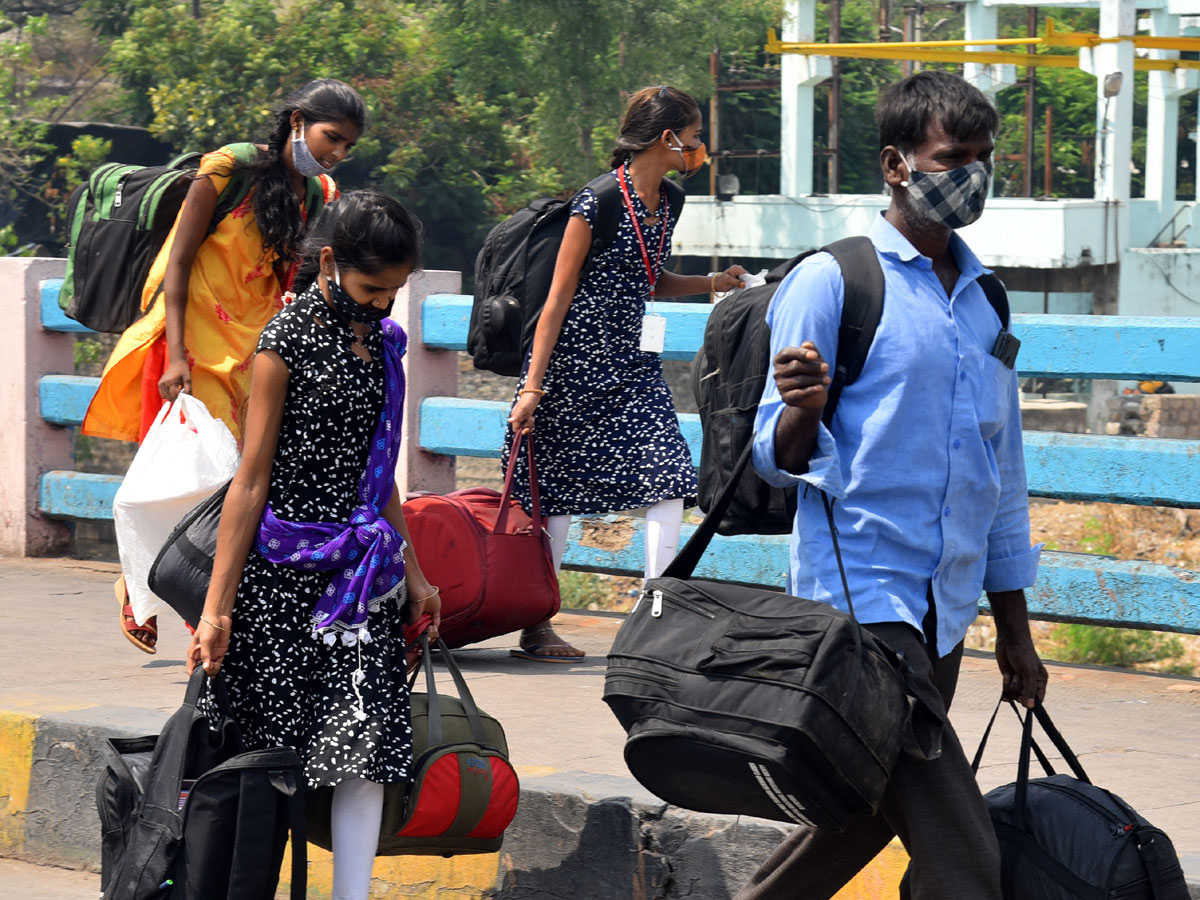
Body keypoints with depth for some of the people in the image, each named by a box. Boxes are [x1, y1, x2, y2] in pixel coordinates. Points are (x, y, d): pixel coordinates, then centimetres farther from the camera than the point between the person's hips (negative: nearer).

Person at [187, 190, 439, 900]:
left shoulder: (379, 339, 11)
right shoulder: (289, 341, -9)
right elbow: (251, 482, -9)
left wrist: (412, 572, 24)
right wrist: (217, 606, -11)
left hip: (363, 571, 6)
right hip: (284, 574, -6)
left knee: (366, 735, -4)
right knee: (270, 742, -3)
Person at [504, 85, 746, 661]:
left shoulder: (666, 204, 8)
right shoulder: (597, 202, -15)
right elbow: (558, 298, -13)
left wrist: (712, 283, 8)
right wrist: (532, 388, -14)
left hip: (629, 365, 7)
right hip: (572, 365, -7)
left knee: (671, 482, -6)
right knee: (556, 495, 2)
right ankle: (536, 628, 12)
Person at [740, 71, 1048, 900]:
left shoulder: (985, 301, 16)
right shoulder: (833, 280, -4)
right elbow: (782, 456, -7)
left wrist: (1015, 630, 23)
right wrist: (803, 410, -30)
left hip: (945, 613, 7)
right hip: (862, 596, -7)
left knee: (871, 815, 12)